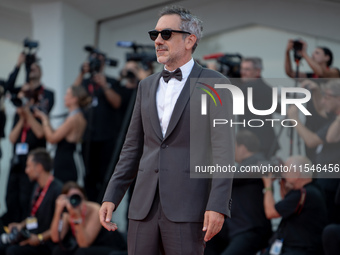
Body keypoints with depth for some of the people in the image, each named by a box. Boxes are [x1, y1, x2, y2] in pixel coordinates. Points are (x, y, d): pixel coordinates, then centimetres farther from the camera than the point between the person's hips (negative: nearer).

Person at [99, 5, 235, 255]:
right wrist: (111, 197, 8)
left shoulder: (214, 84, -1)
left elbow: (223, 148, -9)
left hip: (187, 207, -5)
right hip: (145, 206, 5)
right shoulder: (147, 86, 16)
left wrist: (218, 206, -19)